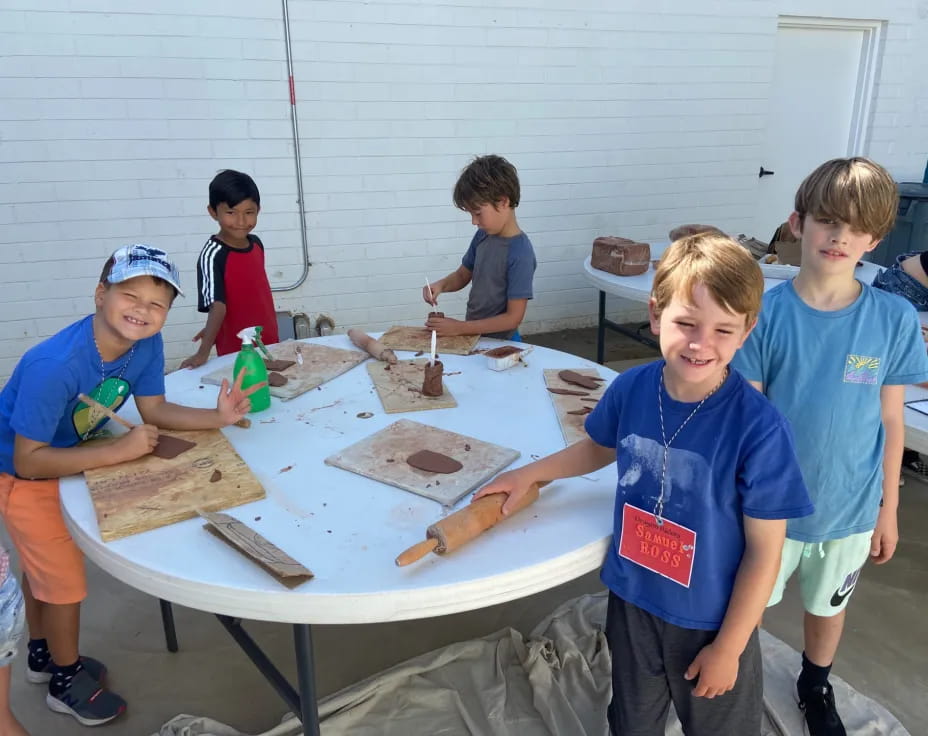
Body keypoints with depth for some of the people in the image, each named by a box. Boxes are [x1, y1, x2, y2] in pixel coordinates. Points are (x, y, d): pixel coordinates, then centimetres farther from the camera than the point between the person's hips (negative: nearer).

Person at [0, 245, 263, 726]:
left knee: (40, 563, 26)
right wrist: (119, 451, -37)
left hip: (61, 459, 7)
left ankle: (41, 654, 50)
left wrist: (217, 418, -25)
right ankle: (68, 680, 31)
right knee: (64, 576, 5)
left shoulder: (147, 344, -20)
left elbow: (154, 409, -10)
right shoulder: (54, 365, -39)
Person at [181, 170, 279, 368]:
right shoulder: (212, 255, -17)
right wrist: (203, 352, -32)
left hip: (269, 343, 6)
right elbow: (217, 306, -22)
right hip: (236, 351, -6)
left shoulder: (257, 244, 2)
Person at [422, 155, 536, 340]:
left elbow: (513, 317, -17)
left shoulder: (520, 253, -19)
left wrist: (459, 327, -16)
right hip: (472, 335, 6)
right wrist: (440, 285, -4)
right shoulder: (482, 236, 2)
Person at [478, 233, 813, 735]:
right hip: (631, 600, 4)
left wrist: (728, 646, -10)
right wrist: (529, 473, 10)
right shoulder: (630, 389, -15)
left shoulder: (759, 429, -27)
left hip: (710, 620, -3)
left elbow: (764, 549, -17)